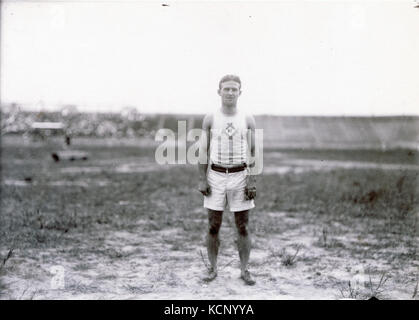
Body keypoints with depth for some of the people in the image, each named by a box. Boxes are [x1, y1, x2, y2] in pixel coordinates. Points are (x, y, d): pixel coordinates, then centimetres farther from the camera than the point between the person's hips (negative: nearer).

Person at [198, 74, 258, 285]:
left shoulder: (247, 120, 3)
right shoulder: (210, 119, 3)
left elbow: (252, 153, 2)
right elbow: (203, 151, 3)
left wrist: (252, 181, -6)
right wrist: (202, 179, -4)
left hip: (240, 176, 0)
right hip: (215, 175, 0)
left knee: (243, 227, 3)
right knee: (213, 226, 3)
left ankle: (244, 270, 13)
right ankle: (213, 269, 16)